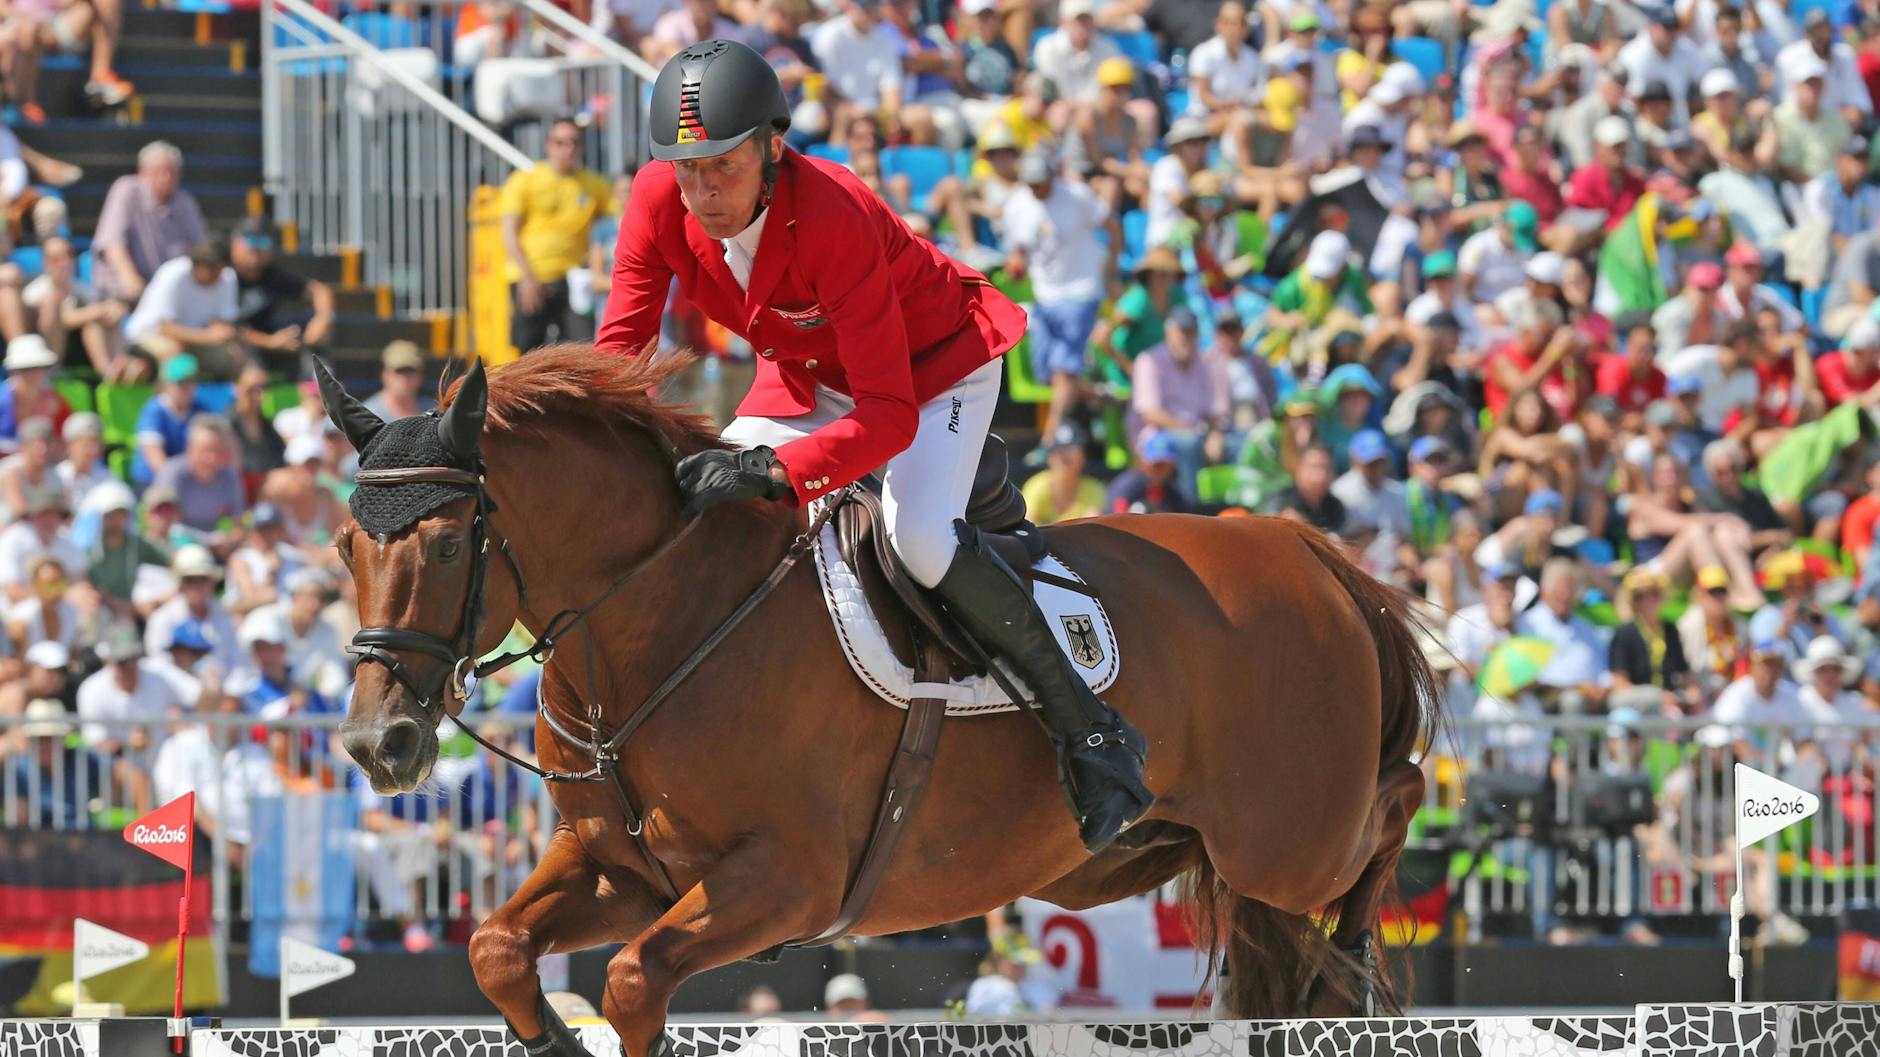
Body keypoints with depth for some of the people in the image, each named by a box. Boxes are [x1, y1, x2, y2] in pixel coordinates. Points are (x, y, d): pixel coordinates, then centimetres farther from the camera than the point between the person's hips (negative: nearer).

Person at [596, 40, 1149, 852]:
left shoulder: (836, 219, -39)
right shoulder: (659, 201, -23)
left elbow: (889, 417, -41)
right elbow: (621, 344, -14)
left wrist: (770, 472, -55)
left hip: (937, 364, -7)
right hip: (808, 373, 7)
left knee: (919, 540, -30)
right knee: (697, 511, -7)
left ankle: (1091, 731, -18)